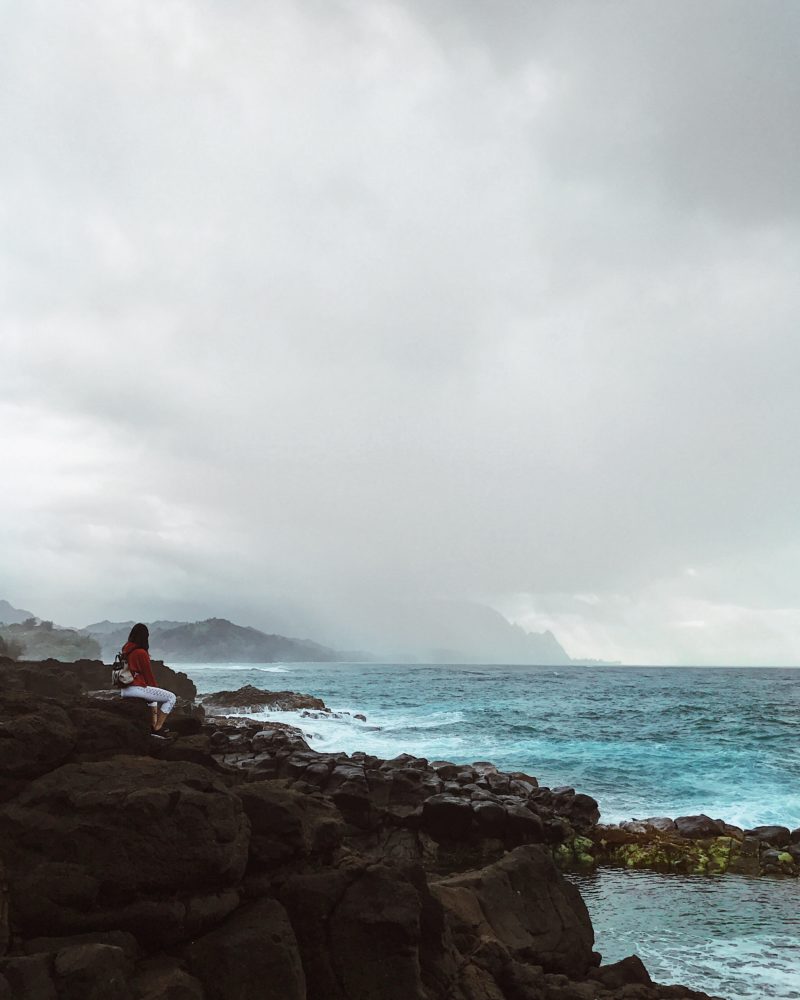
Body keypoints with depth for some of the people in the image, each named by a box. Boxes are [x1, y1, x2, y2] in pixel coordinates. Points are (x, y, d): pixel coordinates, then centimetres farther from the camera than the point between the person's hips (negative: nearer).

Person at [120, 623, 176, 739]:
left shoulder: (125, 650, 11)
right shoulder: (141, 652, -14)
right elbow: (148, 674, -8)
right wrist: (154, 687, 11)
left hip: (124, 690, 10)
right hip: (136, 689, -9)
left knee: (153, 694, 37)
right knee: (171, 697, -5)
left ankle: (154, 724, 33)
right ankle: (157, 729, -5)